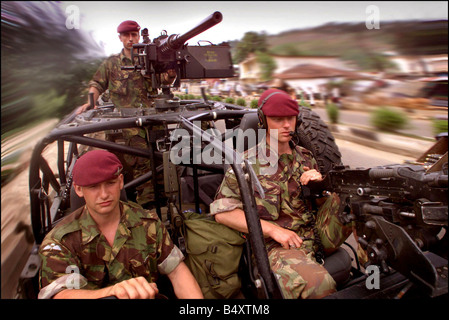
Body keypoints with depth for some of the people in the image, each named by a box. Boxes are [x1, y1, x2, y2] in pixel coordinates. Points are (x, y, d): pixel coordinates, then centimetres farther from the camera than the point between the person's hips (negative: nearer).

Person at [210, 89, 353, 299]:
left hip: (319, 237, 6)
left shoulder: (306, 158, 15)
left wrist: (320, 186, -2)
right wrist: (272, 229, -14)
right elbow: (222, 211, -7)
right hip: (276, 245, -5)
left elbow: (323, 203, 23)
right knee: (318, 285, -35)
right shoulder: (247, 161, 0)